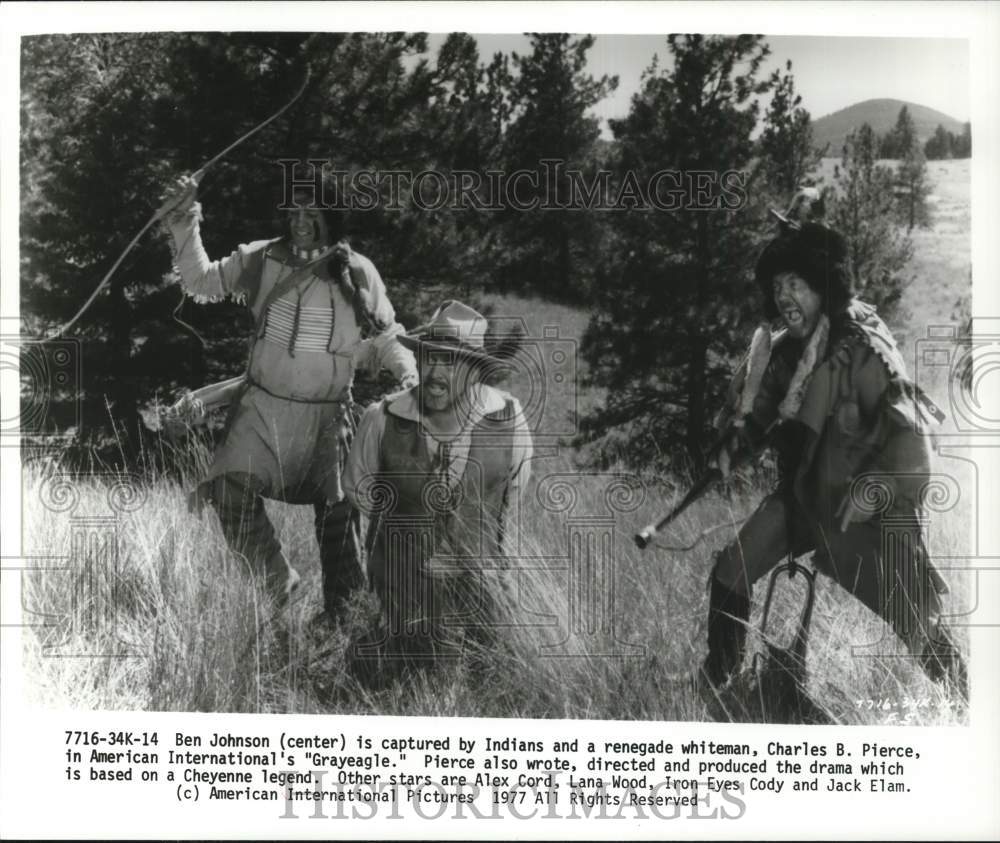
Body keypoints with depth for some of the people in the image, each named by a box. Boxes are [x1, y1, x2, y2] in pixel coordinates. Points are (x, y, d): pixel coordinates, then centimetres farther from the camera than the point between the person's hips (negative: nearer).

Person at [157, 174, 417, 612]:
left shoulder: (358, 274, -3)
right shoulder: (262, 259, 0)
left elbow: (384, 341, 6)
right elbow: (203, 283, 8)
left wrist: (406, 367, -14)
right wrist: (185, 230, -4)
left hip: (326, 416, -1)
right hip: (261, 408, 1)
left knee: (339, 513, 0)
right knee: (231, 491, -13)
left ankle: (342, 613, 18)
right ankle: (278, 579, 9)